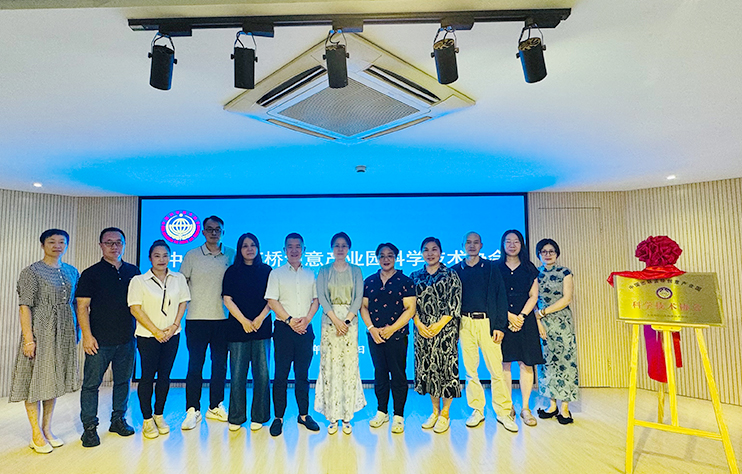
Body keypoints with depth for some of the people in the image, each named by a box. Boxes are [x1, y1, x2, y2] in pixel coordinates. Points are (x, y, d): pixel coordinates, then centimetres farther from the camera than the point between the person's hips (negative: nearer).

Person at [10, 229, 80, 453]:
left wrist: (76, 331, 10)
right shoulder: (31, 272, -6)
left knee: (54, 379, 13)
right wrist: (28, 338, -16)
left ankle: (47, 429, 26)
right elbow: (24, 307, -11)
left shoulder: (72, 272, 9)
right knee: (35, 378, 2)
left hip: (63, 333, 5)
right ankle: (36, 435, 15)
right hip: (39, 330, -5)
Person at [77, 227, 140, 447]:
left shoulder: (133, 271, 9)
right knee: (91, 383, 3)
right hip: (100, 340, -3)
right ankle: (89, 427, 17)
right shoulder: (91, 274, -1)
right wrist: (87, 335, -12)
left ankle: (118, 420, 26)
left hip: (127, 339, 3)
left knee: (123, 381, 12)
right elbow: (82, 307, -4)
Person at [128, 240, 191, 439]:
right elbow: (135, 309, -7)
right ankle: (147, 420, 15)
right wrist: (156, 331, -11)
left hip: (171, 335, 3)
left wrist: (175, 325, -5)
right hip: (147, 336, -2)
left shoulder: (179, 279, 6)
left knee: (164, 376, 8)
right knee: (147, 376, 3)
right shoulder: (139, 280, -3)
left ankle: (159, 416, 23)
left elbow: (183, 302, 8)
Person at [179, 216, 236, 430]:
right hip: (197, 318, -2)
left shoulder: (231, 255, 5)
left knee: (220, 364, 10)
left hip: (222, 318, 2)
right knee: (195, 365, 2)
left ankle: (215, 407, 24)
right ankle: (192, 410, 14)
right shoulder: (192, 255, 3)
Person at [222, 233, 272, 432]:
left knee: (261, 373, 2)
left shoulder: (266, 271, 8)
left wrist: (260, 319, -9)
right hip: (237, 328, 0)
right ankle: (236, 417, 15)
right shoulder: (232, 272, 8)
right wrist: (244, 321, -8)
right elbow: (227, 299, 1)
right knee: (237, 374, 2)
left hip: (262, 328, 0)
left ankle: (258, 416, 13)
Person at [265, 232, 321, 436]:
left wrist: (306, 319, -8)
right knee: (281, 374, 1)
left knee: (303, 374, 9)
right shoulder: (277, 273, 5)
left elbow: (316, 300, 7)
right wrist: (290, 320, -11)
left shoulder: (311, 274, 12)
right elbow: (272, 301, -3)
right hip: (284, 328, -2)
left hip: (305, 328, 2)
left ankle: (304, 414, 20)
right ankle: (278, 417, 12)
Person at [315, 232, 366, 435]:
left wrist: (347, 320, -11)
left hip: (350, 321, 0)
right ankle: (332, 417, 9)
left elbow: (359, 298, 0)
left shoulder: (356, 271, 8)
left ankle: (347, 416, 10)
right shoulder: (324, 271, 7)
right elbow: (322, 298, -2)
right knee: (330, 367, -1)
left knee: (349, 366, -1)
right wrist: (336, 320, -12)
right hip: (329, 322, 0)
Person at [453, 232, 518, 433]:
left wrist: (499, 325, -5)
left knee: (496, 369, -2)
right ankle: (476, 410, 19)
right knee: (470, 370, 7)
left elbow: (501, 296, 3)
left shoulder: (491, 268, 7)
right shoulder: (456, 270, 10)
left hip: (487, 322, -1)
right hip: (465, 323, 2)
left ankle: (504, 412, 11)